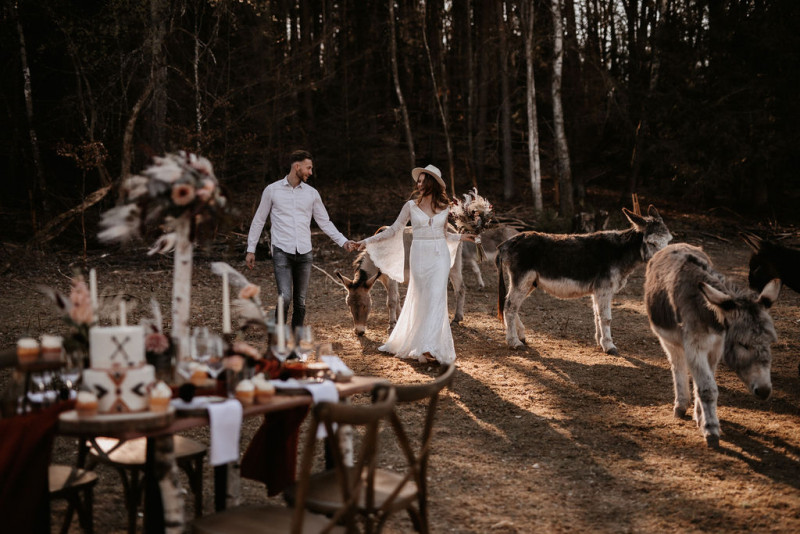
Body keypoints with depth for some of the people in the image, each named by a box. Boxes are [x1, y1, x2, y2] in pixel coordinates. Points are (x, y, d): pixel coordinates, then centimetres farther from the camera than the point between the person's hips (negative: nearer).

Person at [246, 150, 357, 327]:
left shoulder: (312, 193, 10)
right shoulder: (272, 190, 3)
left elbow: (325, 222, 13)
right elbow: (259, 220, 9)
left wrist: (343, 241, 0)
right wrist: (251, 249, 6)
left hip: (304, 253, 3)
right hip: (282, 251, -3)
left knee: (300, 301, 6)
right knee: (285, 298, -16)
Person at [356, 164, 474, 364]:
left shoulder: (444, 207, 6)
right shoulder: (411, 206, 1)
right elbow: (394, 230, 4)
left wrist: (459, 237, 13)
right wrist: (367, 241, -1)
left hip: (440, 256, 1)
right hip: (420, 256, -1)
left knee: (437, 298, -11)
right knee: (421, 300, 3)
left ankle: (430, 347, -15)